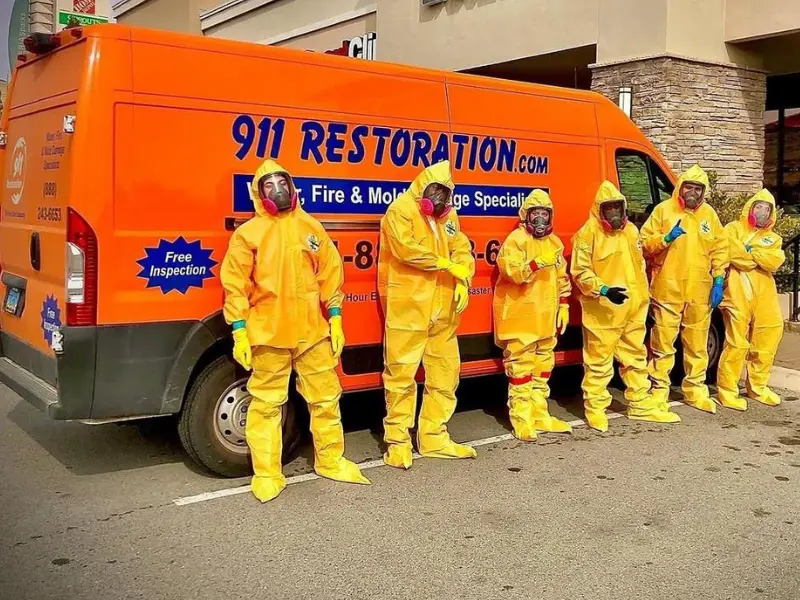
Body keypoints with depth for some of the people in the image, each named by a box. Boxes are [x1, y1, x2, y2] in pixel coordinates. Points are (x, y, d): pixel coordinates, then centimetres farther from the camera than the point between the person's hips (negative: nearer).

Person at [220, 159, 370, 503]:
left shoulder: (311, 227, 9)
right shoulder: (248, 233, -1)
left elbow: (330, 273, 10)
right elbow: (235, 285, -4)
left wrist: (335, 319, 4)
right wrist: (239, 333, -9)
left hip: (313, 331, 3)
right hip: (268, 334, -3)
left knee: (326, 397, 12)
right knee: (266, 404, 3)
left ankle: (331, 461, 28)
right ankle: (266, 474, 14)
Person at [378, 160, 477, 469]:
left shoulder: (448, 215, 17)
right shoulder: (401, 210, -6)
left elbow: (462, 250, 14)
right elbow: (405, 247, -20)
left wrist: (463, 282, -4)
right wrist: (447, 264, -14)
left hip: (442, 310, 7)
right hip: (407, 308, -7)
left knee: (445, 373, 12)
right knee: (401, 374, -4)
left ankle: (434, 438, 24)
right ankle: (397, 442, 6)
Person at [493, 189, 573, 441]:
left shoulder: (554, 242, 14)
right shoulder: (516, 239, -8)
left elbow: (562, 278, 19)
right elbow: (509, 270, -23)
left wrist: (563, 307, 14)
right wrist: (537, 263, -34)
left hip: (546, 317, 8)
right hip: (520, 316, -7)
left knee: (542, 367, 14)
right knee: (520, 368, -6)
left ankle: (539, 415, 24)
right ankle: (521, 420, -1)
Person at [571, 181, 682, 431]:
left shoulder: (631, 230, 14)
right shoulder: (588, 233, -10)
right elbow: (580, 271, -14)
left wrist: (643, 296, 22)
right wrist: (603, 290, -26)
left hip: (633, 308, 8)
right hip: (603, 310, -7)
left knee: (635, 357, 16)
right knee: (599, 360, -2)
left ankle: (641, 405, 27)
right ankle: (595, 408, 8)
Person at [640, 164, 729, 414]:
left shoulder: (709, 214, 11)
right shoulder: (663, 210, 1)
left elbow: (720, 248, 12)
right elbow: (645, 243, -1)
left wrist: (718, 280, 5)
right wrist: (666, 238, -18)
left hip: (700, 291, 4)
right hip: (667, 289, -3)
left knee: (698, 343, 11)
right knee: (663, 342, -2)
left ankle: (695, 390, 23)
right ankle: (659, 390, 8)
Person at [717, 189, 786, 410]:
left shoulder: (773, 239, 21)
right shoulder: (734, 229, 8)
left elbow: (776, 261, 0)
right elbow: (730, 251, -13)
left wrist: (750, 250, -10)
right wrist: (760, 259, -4)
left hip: (764, 294, 6)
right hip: (738, 292, -6)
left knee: (768, 338, 9)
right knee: (737, 342, -11)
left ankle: (757, 386, 25)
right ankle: (727, 391, -5)